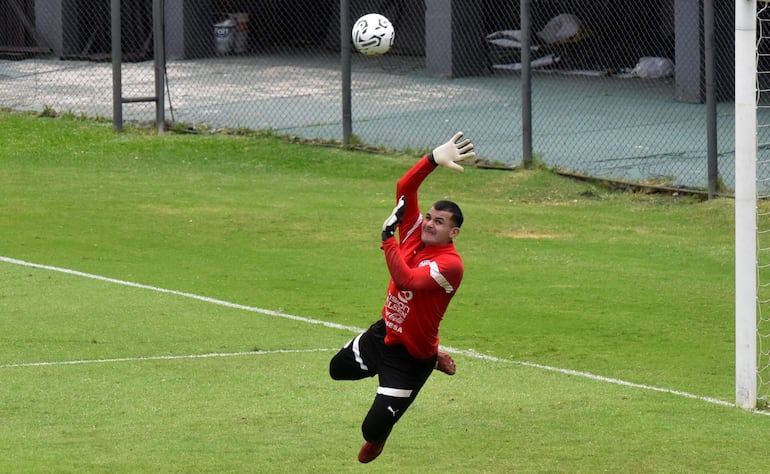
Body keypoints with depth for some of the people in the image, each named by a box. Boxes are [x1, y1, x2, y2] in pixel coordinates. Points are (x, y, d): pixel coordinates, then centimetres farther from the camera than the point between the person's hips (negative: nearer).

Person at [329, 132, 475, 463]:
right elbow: (404, 188, -10)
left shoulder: (450, 264, -28)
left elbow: (407, 279, -41)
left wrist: (389, 237, -35)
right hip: (383, 333, 8)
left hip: (410, 358, -8)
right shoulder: (416, 234, -7)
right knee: (338, 369, 34)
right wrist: (433, 160, -21)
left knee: (373, 429, -8)